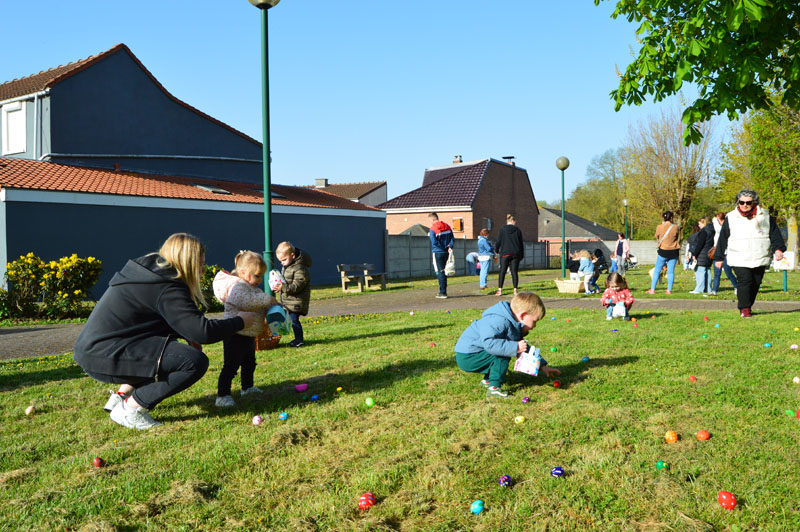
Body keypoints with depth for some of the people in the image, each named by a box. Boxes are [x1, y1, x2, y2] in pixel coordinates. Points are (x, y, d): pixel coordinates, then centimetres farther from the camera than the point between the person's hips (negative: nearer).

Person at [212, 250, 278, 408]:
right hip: (235, 335, -11)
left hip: (248, 335, 11)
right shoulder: (237, 287, -17)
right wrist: (268, 299, -28)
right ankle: (222, 396, -7)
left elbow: (260, 306, 24)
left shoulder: (251, 287, 16)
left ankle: (247, 387, 41)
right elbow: (248, 301, -36)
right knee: (231, 366, -10)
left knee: (249, 363, 24)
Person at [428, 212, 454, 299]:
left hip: (438, 253, -7)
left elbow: (434, 242, -19)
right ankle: (443, 291, 19)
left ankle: (443, 292, -4)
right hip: (446, 253, 7)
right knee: (444, 272, 15)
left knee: (440, 272, -3)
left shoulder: (432, 229, -11)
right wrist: (450, 247, -1)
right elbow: (452, 239, 7)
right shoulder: (447, 227, 10)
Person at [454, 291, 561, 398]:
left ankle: (487, 380, 18)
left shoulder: (514, 326, 11)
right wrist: (515, 347, -36)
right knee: (502, 355, -21)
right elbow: (489, 343, -38)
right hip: (466, 357, -10)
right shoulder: (499, 321, -25)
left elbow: (525, 349, 21)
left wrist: (543, 366, 15)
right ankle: (493, 388, -20)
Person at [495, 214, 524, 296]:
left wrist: (496, 250, 15)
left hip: (505, 253, -2)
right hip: (515, 254, 2)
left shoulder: (502, 229, -2)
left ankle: (500, 290, -2)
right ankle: (515, 290, 1)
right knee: (514, 272, 5)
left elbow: (498, 241, -2)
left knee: (502, 271, 2)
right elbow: (521, 243, 8)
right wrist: (521, 255, 15)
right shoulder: (517, 230, 4)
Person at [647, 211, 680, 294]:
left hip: (663, 251, -1)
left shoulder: (659, 227, -9)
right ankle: (669, 290, 7)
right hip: (673, 252, 1)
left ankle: (652, 289, 7)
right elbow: (678, 240, 7)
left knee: (657, 271, 8)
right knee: (671, 271, 7)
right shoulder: (676, 227, -5)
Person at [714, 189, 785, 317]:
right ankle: (744, 308, -4)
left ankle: (748, 306, 23)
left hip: (760, 259, 3)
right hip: (739, 260, -3)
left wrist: (778, 249, -6)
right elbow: (722, 239, 8)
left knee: (756, 284, 6)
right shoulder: (730, 218, 3)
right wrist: (719, 258, 9)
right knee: (745, 281, -15)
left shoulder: (766, 217, 7)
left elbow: (775, 235, 11)